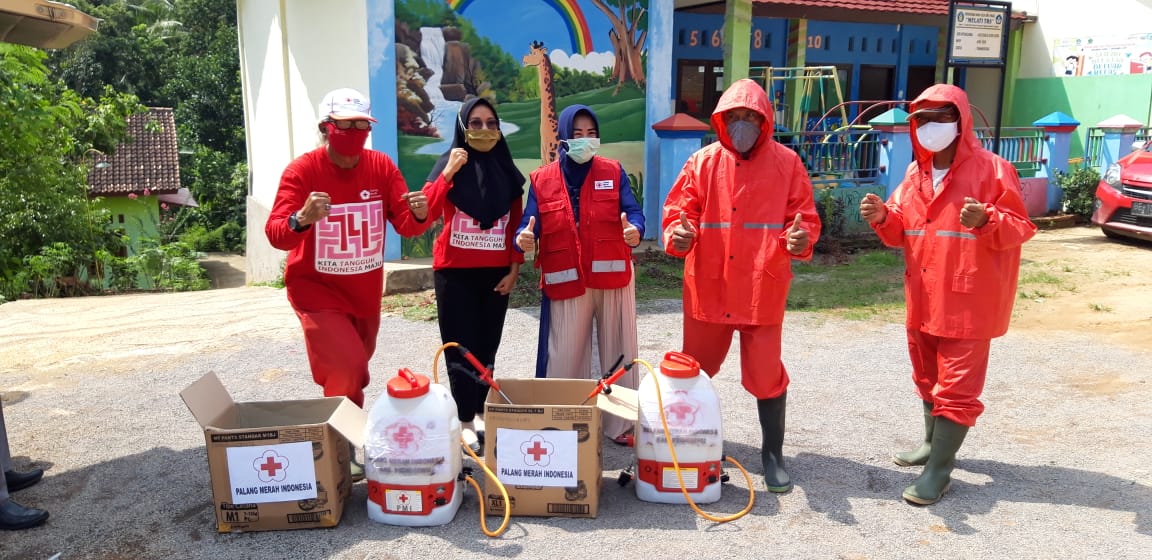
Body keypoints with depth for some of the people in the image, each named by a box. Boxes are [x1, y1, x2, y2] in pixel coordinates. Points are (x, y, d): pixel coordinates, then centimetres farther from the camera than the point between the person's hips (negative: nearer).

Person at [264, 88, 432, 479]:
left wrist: (419, 215, -31)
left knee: (355, 373, 19)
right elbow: (276, 235, -25)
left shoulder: (380, 167, -6)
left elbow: (405, 225, -8)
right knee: (346, 369, -17)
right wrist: (302, 219, -47)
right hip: (317, 290, -4)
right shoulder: (301, 171, -17)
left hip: (365, 293, 5)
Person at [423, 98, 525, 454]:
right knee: (461, 344, -1)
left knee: (487, 343, 8)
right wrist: (449, 171, -23)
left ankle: (478, 411, 23)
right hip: (455, 270, -3)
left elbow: (516, 225, 8)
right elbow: (427, 211, -17)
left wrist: (514, 269, 2)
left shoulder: (507, 171, 6)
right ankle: (465, 420, 8)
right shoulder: (449, 164, -3)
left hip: (496, 272, 3)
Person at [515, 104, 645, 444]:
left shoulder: (613, 172, 5)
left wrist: (635, 230, -29)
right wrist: (524, 238, -26)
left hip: (612, 277, 1)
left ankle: (621, 423, 22)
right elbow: (530, 223, -2)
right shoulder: (541, 180, 5)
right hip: (566, 281, 0)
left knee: (618, 352, 8)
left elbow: (633, 211, -5)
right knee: (564, 356, 4)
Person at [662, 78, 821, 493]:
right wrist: (678, 234, -22)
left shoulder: (786, 163, 0)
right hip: (707, 289, 2)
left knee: (766, 376, 5)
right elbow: (678, 212, 0)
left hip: (762, 291, -2)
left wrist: (801, 238, -22)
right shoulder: (703, 162, 3)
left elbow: (805, 218, 0)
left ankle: (773, 454, 23)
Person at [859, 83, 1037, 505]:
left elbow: (1019, 227, -10)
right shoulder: (915, 173, 9)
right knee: (928, 377, 20)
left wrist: (986, 221, -30)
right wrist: (882, 218, -9)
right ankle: (933, 443, 37)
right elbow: (900, 232, 12)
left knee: (956, 386, -2)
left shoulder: (991, 169, -9)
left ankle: (939, 469, 5)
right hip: (922, 297, 7)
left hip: (968, 300, -7)